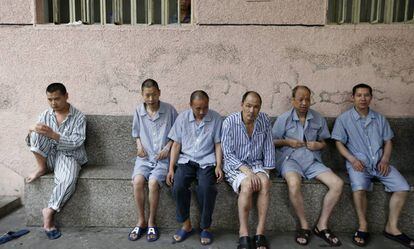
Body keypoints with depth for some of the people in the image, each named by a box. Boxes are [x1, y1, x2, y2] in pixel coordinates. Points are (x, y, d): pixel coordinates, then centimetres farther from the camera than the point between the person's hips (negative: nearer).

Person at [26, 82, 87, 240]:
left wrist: (53, 135, -27)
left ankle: (49, 212, -17)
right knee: (38, 133, -22)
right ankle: (41, 168, -9)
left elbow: (76, 142, -15)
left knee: (69, 180, -35)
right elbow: (31, 142, 8)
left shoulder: (78, 117, -5)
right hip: (48, 156, 4)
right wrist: (32, 134, -18)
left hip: (69, 156, -3)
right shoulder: (45, 115, 7)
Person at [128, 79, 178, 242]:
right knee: (137, 181, -25)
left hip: (163, 157, -2)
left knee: (153, 182, -27)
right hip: (145, 156, 3)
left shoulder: (169, 110, -4)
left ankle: (151, 223, -6)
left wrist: (167, 147, -9)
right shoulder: (138, 111, 5)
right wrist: (139, 145, 1)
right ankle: (141, 222, -6)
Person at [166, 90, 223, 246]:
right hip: (186, 160, 2)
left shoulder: (216, 118, -1)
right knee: (178, 187, -25)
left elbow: (218, 144, 2)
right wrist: (171, 168, -3)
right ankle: (186, 225, -2)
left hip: (207, 161, -2)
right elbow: (176, 145, 5)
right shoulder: (182, 117, 3)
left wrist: (218, 166, -11)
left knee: (206, 189, -28)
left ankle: (205, 227, -4)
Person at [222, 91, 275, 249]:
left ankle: (260, 233, -21)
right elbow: (228, 153, -13)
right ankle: (243, 234, -20)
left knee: (264, 182, -29)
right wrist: (247, 171, -23)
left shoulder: (264, 120, 0)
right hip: (235, 165, -3)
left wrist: (266, 170, -2)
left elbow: (268, 148, 7)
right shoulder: (230, 122, -11)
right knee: (247, 185, -33)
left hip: (256, 164, 3)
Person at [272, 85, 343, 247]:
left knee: (338, 184, -18)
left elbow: (324, 142, 20)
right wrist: (288, 142, -9)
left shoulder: (318, 119, 12)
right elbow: (272, 141, 7)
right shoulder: (284, 119, 3)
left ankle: (322, 226, -3)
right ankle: (304, 226, -14)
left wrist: (318, 145, -3)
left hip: (313, 161, 4)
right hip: (290, 159, -4)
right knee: (294, 183, -37)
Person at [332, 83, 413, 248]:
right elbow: (339, 143, 1)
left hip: (379, 162, 4)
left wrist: (385, 159, -2)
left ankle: (391, 227, -2)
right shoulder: (344, 119, 4)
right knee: (359, 187, -33)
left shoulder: (379, 119, 15)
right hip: (358, 163, -4)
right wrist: (352, 159, -14)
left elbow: (388, 141, 16)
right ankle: (363, 227, -13)